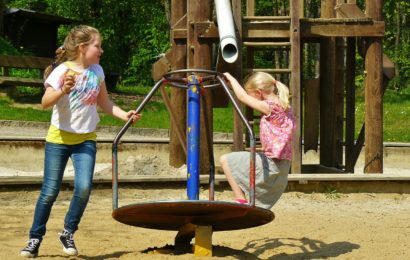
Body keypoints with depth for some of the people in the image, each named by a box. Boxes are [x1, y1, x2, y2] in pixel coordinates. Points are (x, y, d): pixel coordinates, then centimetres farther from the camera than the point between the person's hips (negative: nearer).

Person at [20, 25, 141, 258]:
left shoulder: (97, 71, 4)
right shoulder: (63, 71, -12)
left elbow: (105, 103, 15)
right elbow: (46, 102, -21)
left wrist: (124, 115, 1)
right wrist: (63, 90, -38)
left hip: (86, 139, 3)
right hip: (59, 138, -3)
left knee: (84, 187, -14)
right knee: (50, 191, -2)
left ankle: (68, 233, 6)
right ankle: (35, 238, 14)